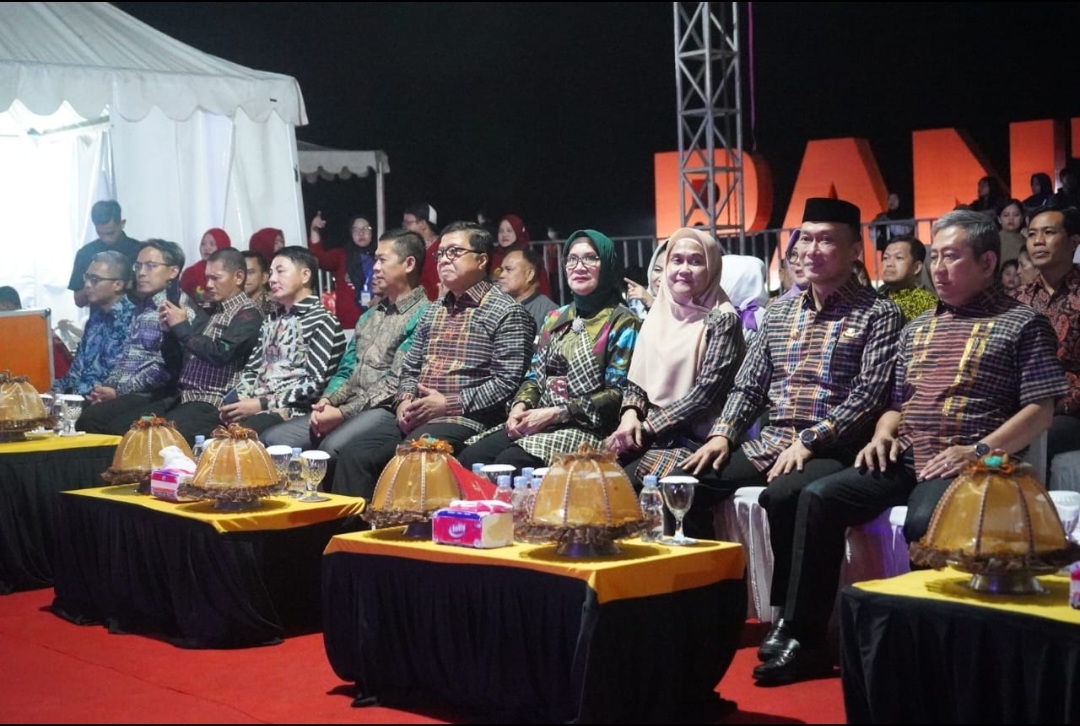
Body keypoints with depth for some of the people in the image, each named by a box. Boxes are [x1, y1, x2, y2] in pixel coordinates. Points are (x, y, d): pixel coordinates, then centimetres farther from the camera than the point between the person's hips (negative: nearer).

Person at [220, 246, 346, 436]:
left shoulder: (321, 322, -2)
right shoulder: (271, 321, 23)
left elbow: (314, 384, -11)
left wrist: (262, 404, -15)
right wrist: (238, 399, -2)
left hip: (293, 412, -7)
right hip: (255, 405, 7)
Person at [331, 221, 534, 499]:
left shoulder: (506, 313, 0)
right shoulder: (434, 311, 23)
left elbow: (507, 383, -10)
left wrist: (448, 404, -14)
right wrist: (403, 401, 4)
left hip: (463, 421, -7)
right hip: (414, 421, 7)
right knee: (352, 457, -18)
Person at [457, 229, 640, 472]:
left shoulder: (622, 323, -2)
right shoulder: (556, 318, 19)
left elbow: (617, 394, -10)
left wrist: (556, 413, -16)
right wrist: (520, 406, -5)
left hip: (589, 429, -6)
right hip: (539, 422, 6)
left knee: (510, 463, -30)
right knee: (470, 458, -18)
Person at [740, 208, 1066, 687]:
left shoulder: (1021, 324, 2)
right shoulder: (918, 329, 22)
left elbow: (1040, 410, -5)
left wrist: (979, 451, -18)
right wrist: (882, 434, 5)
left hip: (963, 465, -6)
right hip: (904, 460, 6)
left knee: (923, 522, -36)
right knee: (817, 498, -15)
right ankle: (802, 637, -13)